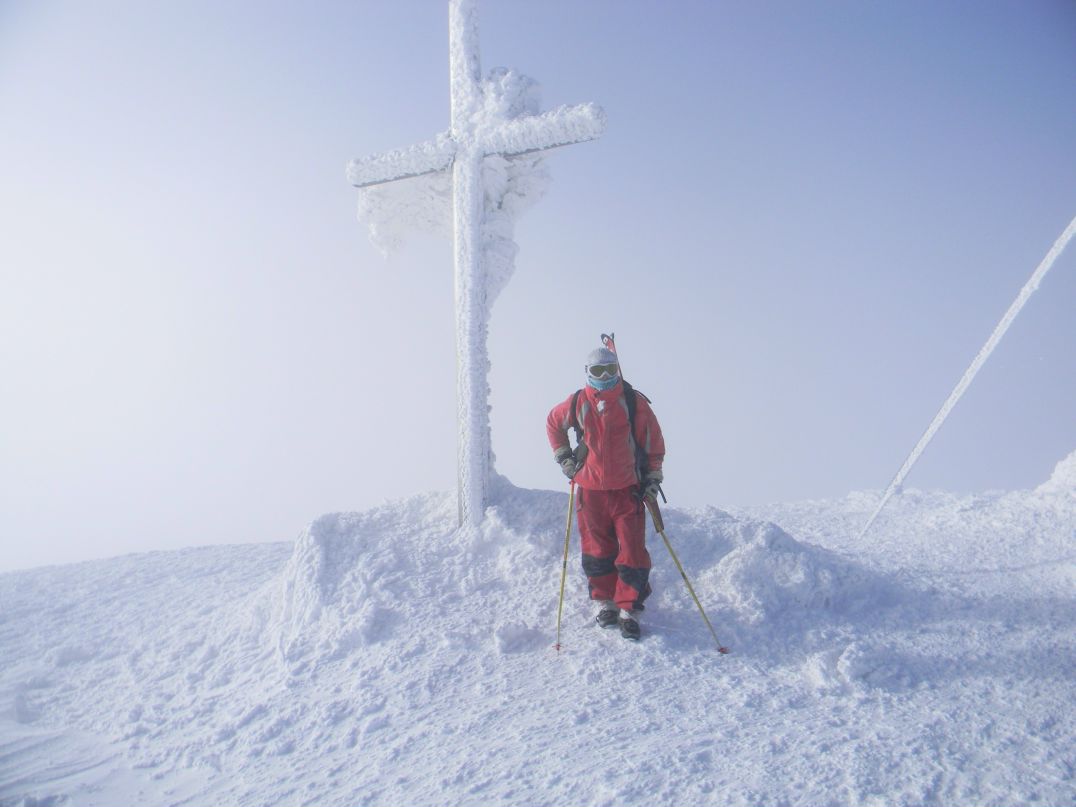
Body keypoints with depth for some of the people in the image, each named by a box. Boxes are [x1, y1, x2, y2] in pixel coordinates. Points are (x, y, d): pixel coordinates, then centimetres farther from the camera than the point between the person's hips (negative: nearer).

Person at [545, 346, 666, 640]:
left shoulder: (634, 402, -2)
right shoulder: (577, 403, 1)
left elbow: (653, 438, 5)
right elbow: (553, 423, 20)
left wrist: (653, 475, 2)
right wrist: (563, 457, 13)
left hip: (628, 489, -1)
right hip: (590, 490, 1)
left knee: (632, 551, -3)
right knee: (597, 551, 9)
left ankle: (629, 609, 6)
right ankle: (605, 602, 25)